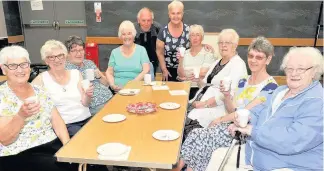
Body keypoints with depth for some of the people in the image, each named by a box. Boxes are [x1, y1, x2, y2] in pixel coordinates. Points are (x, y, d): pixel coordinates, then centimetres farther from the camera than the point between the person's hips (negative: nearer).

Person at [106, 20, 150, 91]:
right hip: (117, 90, 2)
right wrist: (112, 85, -7)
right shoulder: (115, 52, 15)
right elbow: (109, 72, 13)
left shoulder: (141, 50, 9)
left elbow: (146, 70, 0)